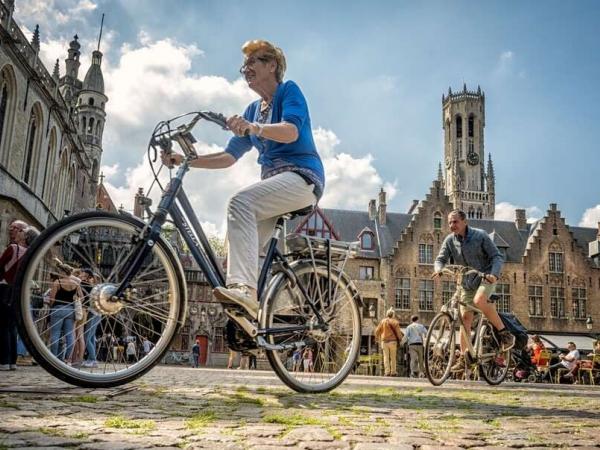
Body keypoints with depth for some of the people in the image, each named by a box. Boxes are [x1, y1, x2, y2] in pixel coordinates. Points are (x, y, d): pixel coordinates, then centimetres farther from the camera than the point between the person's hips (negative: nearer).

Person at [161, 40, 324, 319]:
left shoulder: (289, 91, 2)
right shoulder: (253, 109, 21)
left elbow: (291, 131, -20)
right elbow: (230, 156, 15)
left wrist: (253, 128, -38)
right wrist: (185, 160, 4)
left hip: (302, 176, -8)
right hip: (274, 181, 8)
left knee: (241, 202, -32)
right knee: (243, 247, -4)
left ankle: (243, 289, -42)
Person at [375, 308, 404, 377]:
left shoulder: (382, 321, 4)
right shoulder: (395, 322, -3)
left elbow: (377, 331, 7)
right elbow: (398, 332, -6)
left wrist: (377, 338, 23)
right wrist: (400, 339, 10)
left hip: (384, 341, 1)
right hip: (393, 341, -1)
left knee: (386, 357, 2)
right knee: (393, 357, 6)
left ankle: (387, 372, -5)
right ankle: (393, 372, 8)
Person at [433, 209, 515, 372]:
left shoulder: (480, 235, -13)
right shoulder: (449, 240, -4)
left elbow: (497, 257, -12)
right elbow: (441, 259, -2)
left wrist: (494, 274, -30)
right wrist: (438, 270, -26)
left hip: (485, 277, -4)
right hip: (466, 283, 4)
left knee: (479, 301, -33)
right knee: (465, 318, -1)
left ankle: (504, 333, -17)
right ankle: (463, 357, 7)